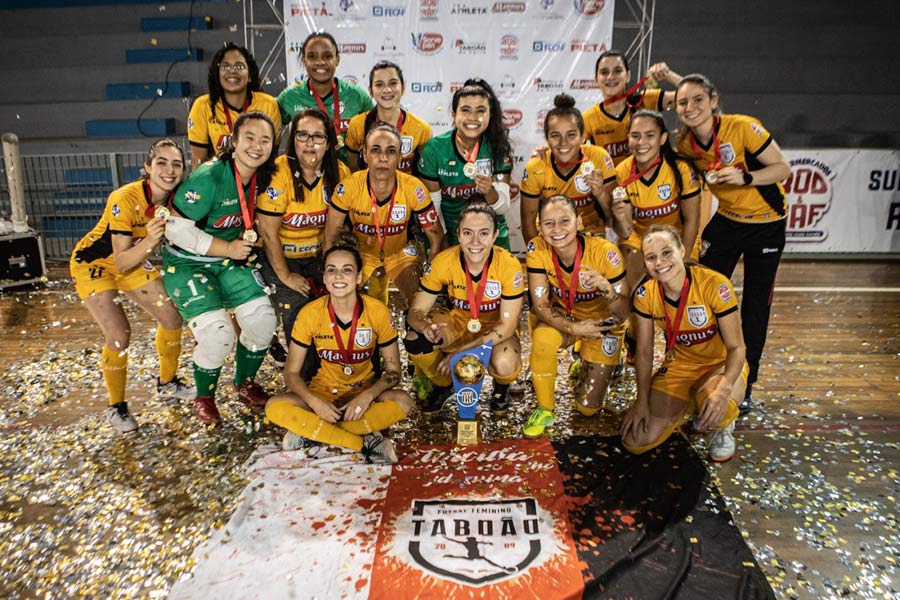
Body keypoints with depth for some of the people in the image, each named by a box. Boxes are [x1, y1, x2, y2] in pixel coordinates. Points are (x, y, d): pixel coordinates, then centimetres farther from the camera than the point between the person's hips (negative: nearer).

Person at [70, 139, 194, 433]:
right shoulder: (125, 199, -33)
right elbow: (121, 262, -31)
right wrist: (149, 241, -47)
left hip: (133, 260, 6)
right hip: (94, 263, -6)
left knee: (172, 317, 1)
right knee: (119, 335, -16)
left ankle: (167, 384, 24)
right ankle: (116, 407, 7)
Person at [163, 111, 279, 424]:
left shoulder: (261, 177, -5)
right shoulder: (208, 178, -26)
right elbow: (175, 227, -24)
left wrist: (247, 239, -3)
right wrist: (227, 248, -23)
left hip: (231, 260, 6)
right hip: (187, 263, -6)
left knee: (263, 319, -3)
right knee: (217, 334, -18)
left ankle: (244, 384, 23)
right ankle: (204, 397, 13)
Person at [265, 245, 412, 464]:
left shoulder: (378, 311, -16)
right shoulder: (309, 314, -14)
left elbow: (393, 370, -8)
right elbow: (291, 372, -8)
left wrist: (368, 396, -26)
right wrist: (315, 402, -26)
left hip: (365, 391, 0)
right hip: (322, 392, 1)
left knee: (403, 401, -30)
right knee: (275, 407, -26)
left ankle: (311, 431, -22)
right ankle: (365, 442, -25)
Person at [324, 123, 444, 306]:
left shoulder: (414, 189, -24)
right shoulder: (349, 188, -24)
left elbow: (436, 235, -12)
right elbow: (330, 239, -13)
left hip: (401, 253, 0)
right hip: (361, 253, 0)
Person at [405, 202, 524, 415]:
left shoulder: (509, 265, -27)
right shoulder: (443, 261, -22)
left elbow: (506, 326, -22)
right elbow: (416, 311, -17)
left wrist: (461, 352, -29)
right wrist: (426, 327, -42)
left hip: (497, 329, -2)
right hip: (458, 322, 2)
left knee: (505, 364, -35)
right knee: (415, 338, -26)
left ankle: (501, 388, 6)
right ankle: (442, 384, 6)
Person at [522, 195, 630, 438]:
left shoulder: (604, 252, -29)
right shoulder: (537, 249, -23)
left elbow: (623, 313, -23)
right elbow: (540, 305, -18)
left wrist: (606, 288, -44)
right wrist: (573, 328, -35)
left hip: (602, 323, -1)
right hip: (563, 317, 1)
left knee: (588, 408, 0)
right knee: (542, 339, -36)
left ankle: (586, 360, 33)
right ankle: (544, 410, -10)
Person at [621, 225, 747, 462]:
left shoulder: (714, 285, -26)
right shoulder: (645, 294, -14)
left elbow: (736, 347, -19)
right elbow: (644, 351, -4)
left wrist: (724, 388, -37)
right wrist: (642, 400, -10)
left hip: (721, 364, -3)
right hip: (679, 366, 3)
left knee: (716, 407, -40)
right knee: (635, 442, -9)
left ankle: (724, 427, 0)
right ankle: (687, 407, 19)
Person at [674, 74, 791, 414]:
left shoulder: (743, 127, -24)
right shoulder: (685, 143, -9)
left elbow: (783, 169, -18)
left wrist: (744, 177, -34)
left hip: (766, 224, -3)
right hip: (725, 220, 4)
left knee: (756, 306, 4)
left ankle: (744, 385, 20)